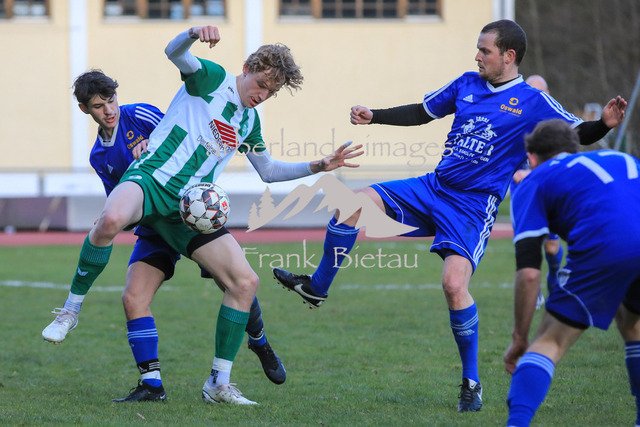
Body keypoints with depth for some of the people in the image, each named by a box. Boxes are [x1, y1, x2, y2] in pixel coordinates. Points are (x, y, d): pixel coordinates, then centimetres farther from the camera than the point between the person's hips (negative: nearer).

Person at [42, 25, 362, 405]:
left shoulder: (249, 121, 21)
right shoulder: (212, 78, 2)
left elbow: (269, 170, 34)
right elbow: (174, 52, -18)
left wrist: (319, 166, 23)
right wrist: (195, 33, -41)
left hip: (189, 208, 7)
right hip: (150, 179, -7)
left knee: (245, 281, -6)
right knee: (111, 221, -42)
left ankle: (219, 385, 4)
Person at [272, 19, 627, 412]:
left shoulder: (533, 104, -5)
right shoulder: (467, 84, 10)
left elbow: (578, 135, -6)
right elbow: (422, 113, 21)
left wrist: (605, 124, -26)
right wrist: (374, 116, 14)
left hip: (474, 206, -6)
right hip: (433, 188, 6)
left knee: (454, 284, -22)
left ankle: (472, 382, -5)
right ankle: (318, 287, 10)